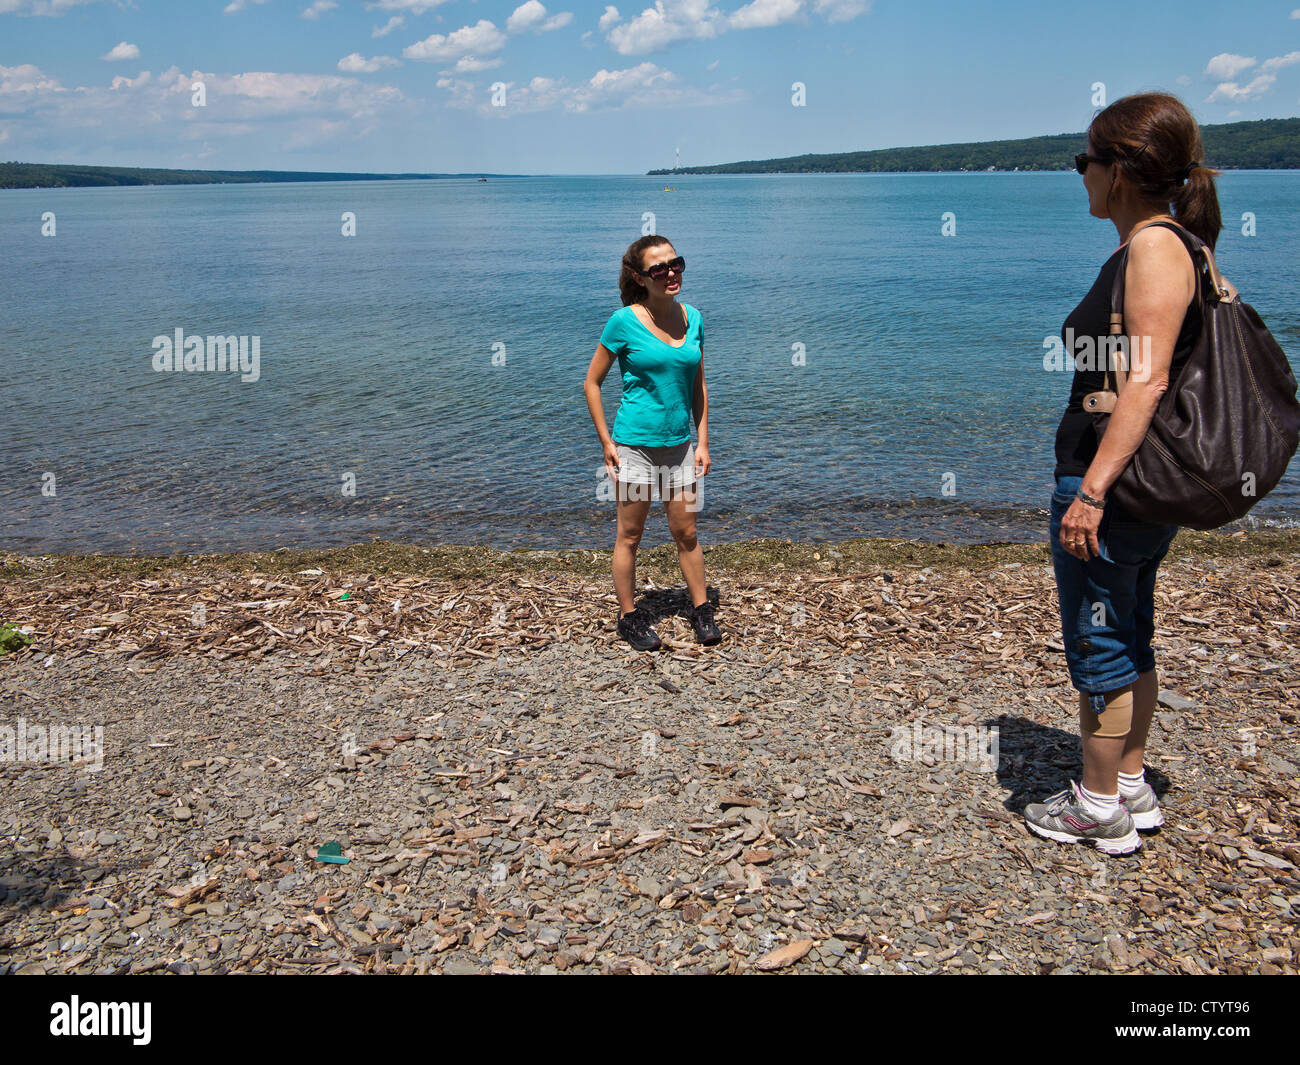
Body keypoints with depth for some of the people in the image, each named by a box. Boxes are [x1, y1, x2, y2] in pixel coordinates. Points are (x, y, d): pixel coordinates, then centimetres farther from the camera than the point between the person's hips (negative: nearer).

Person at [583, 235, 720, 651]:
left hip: (679, 444, 4)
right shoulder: (625, 322, -11)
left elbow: (698, 386, 11)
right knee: (630, 535, 8)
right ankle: (629, 616, 22)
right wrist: (606, 442, -7)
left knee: (686, 533, 12)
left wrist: (703, 441, 6)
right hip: (635, 442, -4)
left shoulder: (692, 318, 3)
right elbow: (592, 383, -3)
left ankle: (701, 610, 26)